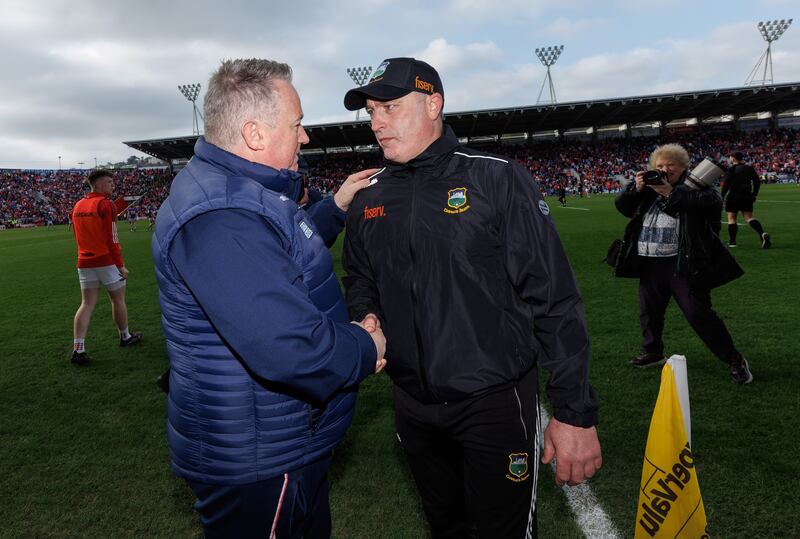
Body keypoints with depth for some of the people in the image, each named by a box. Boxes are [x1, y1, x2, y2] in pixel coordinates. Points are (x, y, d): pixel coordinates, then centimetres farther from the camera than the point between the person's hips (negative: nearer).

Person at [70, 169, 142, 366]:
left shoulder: (78, 206, 11)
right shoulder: (106, 204, -12)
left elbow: (78, 236, 18)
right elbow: (111, 239, -16)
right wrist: (121, 265, -13)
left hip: (84, 263, 6)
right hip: (107, 261, -6)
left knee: (87, 304, 4)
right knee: (118, 299, 11)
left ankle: (78, 349, -4)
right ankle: (125, 337, 27)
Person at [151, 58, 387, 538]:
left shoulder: (235, 191, 5)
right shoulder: (219, 219, -31)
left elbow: (285, 257, 22)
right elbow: (291, 349, -37)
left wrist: (337, 206, 14)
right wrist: (366, 350, -19)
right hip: (257, 465, -10)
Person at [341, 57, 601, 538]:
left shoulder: (498, 181, -13)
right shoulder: (367, 201, 3)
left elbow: (555, 300, -15)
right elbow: (360, 279, 19)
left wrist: (576, 413, -15)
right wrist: (366, 317, -4)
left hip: (495, 402, -5)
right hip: (412, 406, 5)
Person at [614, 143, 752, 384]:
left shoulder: (694, 184, -3)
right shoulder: (648, 188, 11)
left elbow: (714, 202, -22)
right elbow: (621, 205, 9)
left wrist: (671, 193, -26)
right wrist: (635, 188, -11)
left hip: (683, 264, -6)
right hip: (650, 264, 6)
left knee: (699, 314, -5)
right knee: (649, 311, 18)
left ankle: (734, 359, 10)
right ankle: (653, 352, 38)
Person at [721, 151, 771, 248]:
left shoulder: (731, 170, -9)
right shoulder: (749, 168, 9)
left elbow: (726, 185, -15)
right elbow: (757, 182, 12)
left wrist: (722, 197, -7)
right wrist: (754, 194, 20)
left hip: (733, 197, -5)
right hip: (747, 197, 5)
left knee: (731, 218, 5)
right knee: (749, 217, 5)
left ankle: (732, 241, 8)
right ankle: (762, 233, -18)